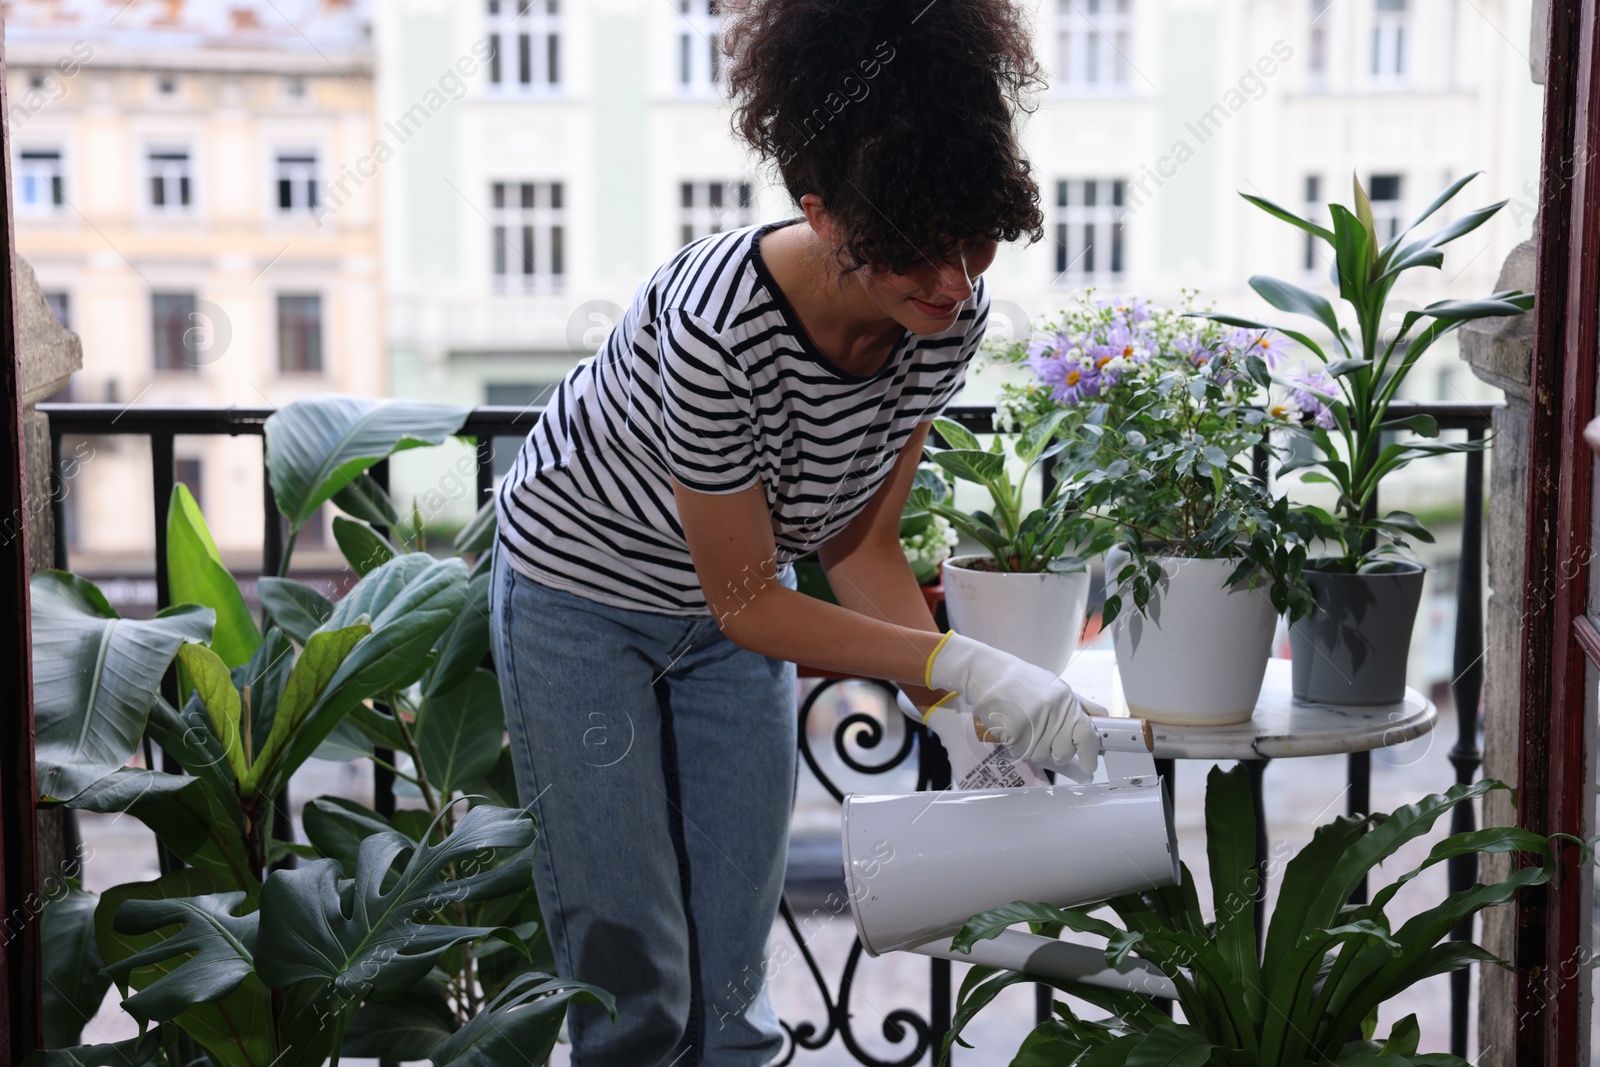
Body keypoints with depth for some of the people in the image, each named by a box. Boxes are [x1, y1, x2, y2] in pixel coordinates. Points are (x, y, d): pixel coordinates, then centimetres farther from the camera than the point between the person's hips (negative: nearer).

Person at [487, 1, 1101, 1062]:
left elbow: (860, 541, -7)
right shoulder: (716, 323, -37)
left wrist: (957, 706, -18)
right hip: (580, 588, -5)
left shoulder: (951, 316, -19)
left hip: (734, 602, 5)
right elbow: (746, 603, -26)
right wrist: (963, 663, -32)